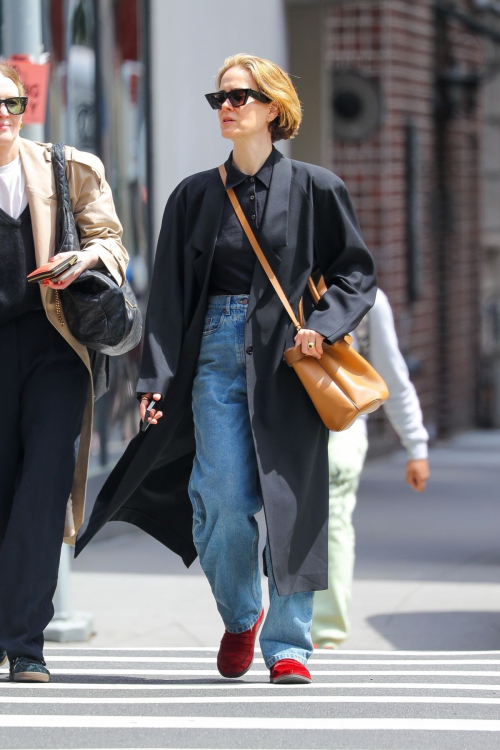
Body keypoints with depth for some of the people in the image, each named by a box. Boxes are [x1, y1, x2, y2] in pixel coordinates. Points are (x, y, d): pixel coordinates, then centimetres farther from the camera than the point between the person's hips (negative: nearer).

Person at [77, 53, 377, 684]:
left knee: (291, 498, -6)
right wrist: (157, 378, 1)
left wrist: (323, 324, -11)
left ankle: (288, 644, 3)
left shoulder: (313, 188, 4)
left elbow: (357, 270, 6)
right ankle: (239, 618, 18)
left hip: (287, 357, -2)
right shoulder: (195, 196, 11)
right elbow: (169, 292, 9)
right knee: (225, 500, -8)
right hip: (217, 352, 2)